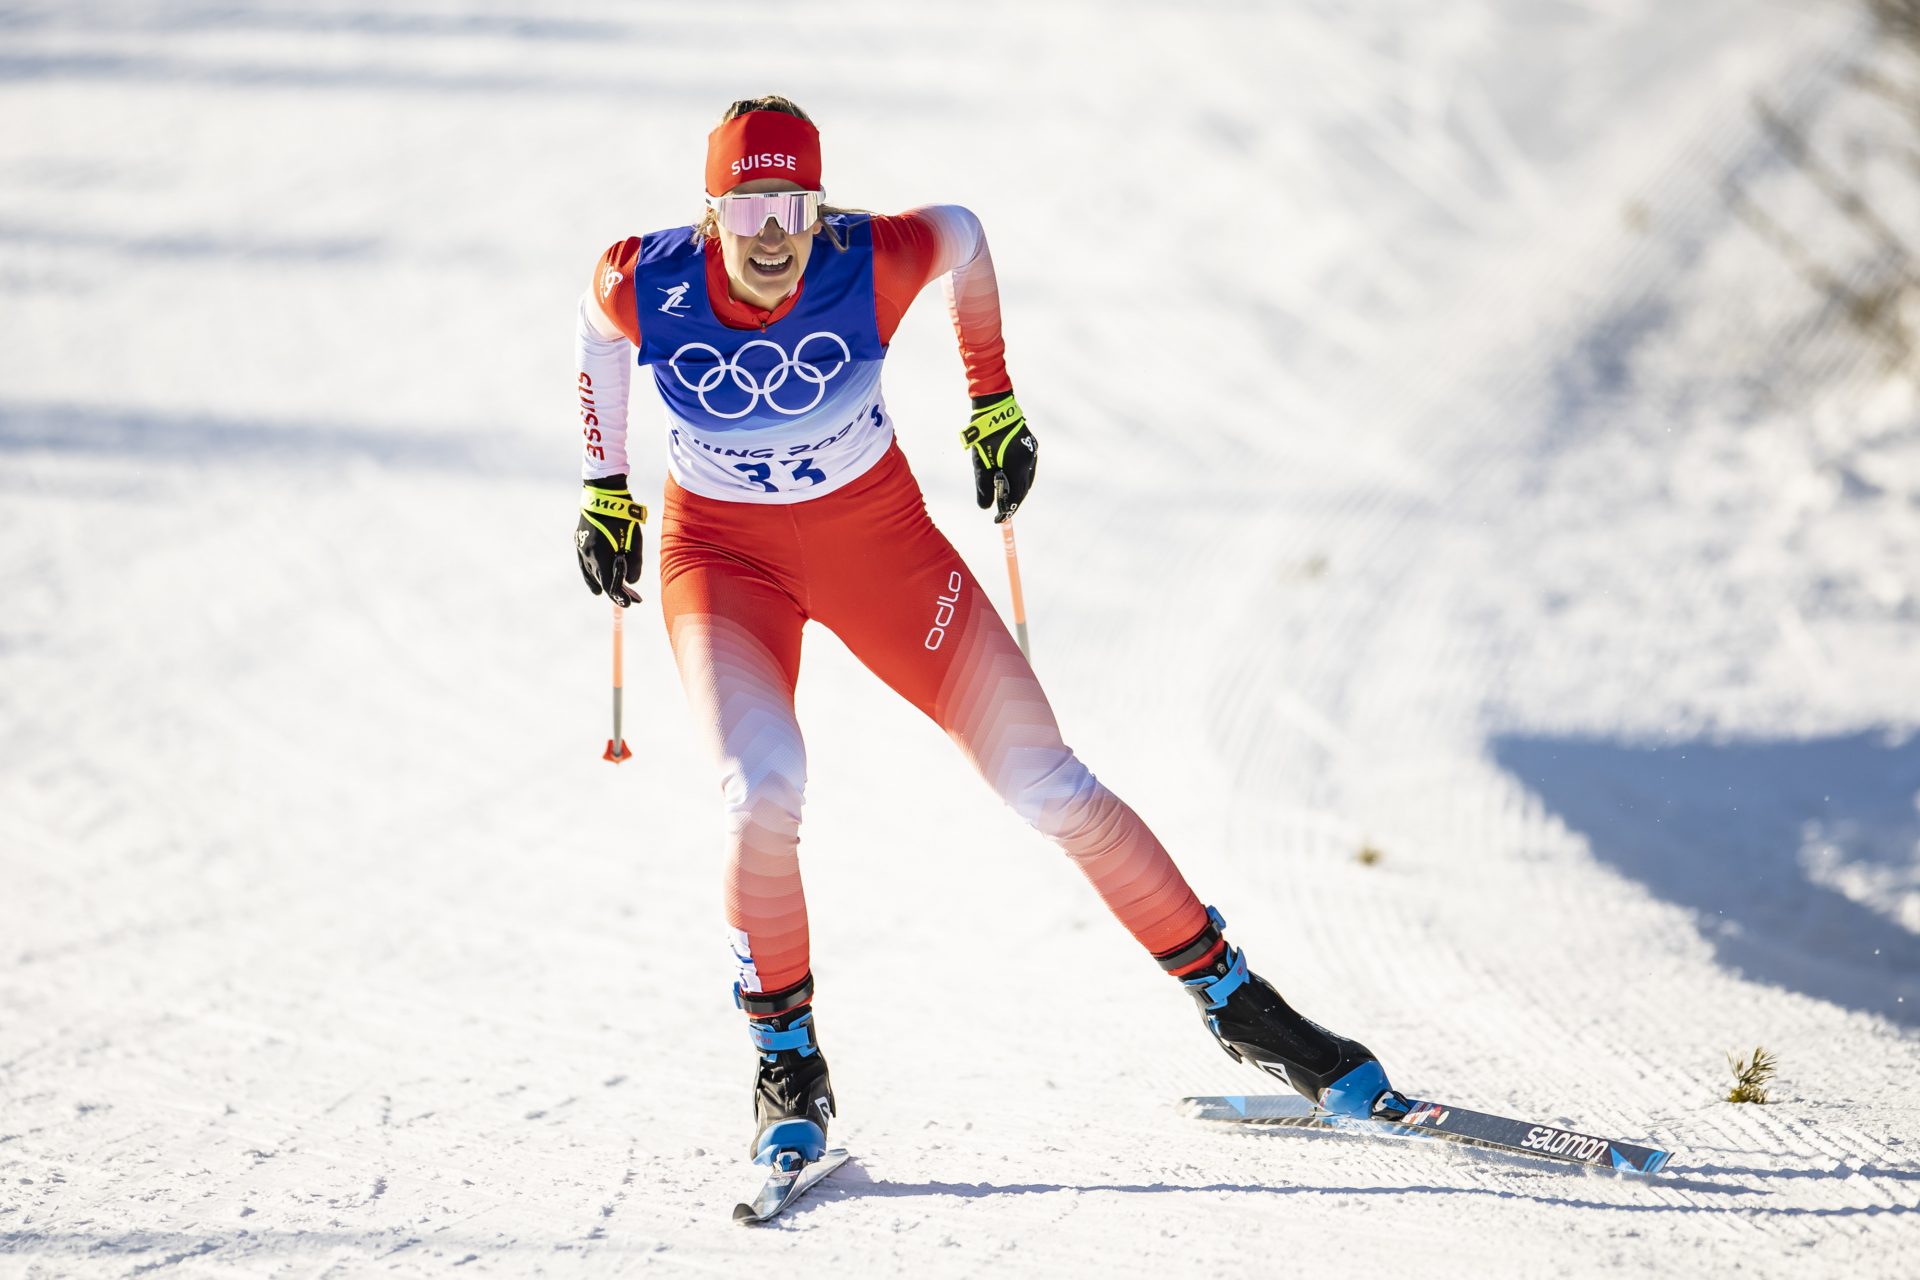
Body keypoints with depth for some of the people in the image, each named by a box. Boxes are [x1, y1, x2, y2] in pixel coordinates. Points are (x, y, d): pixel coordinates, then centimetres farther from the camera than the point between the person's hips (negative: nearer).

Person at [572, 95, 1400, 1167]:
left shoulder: (873, 265, -25)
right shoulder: (643, 285, -23)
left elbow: (963, 236, -1)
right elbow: (598, 329, 3)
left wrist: (994, 405, 8)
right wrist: (606, 486, 12)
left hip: (877, 534, 1)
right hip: (724, 552, -1)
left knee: (1044, 780, -3)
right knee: (763, 787, -27)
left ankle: (1232, 998, 12)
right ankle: (788, 1062, -4)